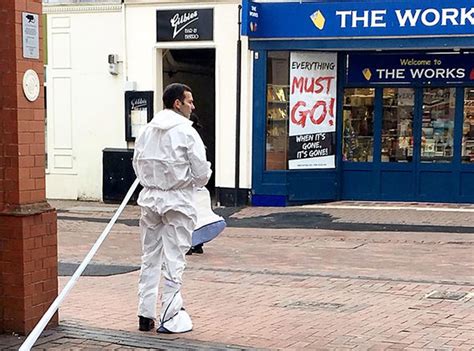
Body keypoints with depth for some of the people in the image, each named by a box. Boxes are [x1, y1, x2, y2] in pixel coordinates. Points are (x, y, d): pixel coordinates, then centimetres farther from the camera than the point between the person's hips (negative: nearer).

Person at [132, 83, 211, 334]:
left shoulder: (147, 130, 4)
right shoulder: (186, 131, -12)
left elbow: (138, 165, 9)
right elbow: (201, 172, -11)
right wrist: (196, 182, 10)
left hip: (150, 199, 5)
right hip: (177, 200, -5)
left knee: (150, 258, 13)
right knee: (174, 260, 1)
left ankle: (145, 315, 17)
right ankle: (170, 318, 5)